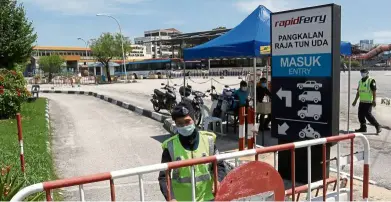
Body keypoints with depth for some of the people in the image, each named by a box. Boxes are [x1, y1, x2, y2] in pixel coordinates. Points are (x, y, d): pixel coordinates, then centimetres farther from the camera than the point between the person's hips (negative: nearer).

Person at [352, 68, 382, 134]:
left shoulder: (371, 81, -8)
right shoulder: (360, 81, 16)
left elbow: (374, 91, -13)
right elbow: (358, 92, 21)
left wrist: (374, 100, -19)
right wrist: (355, 100, 22)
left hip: (368, 102, -8)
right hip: (362, 101, 8)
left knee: (368, 114, -12)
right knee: (360, 114, 6)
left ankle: (378, 126, 0)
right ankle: (363, 128, 16)